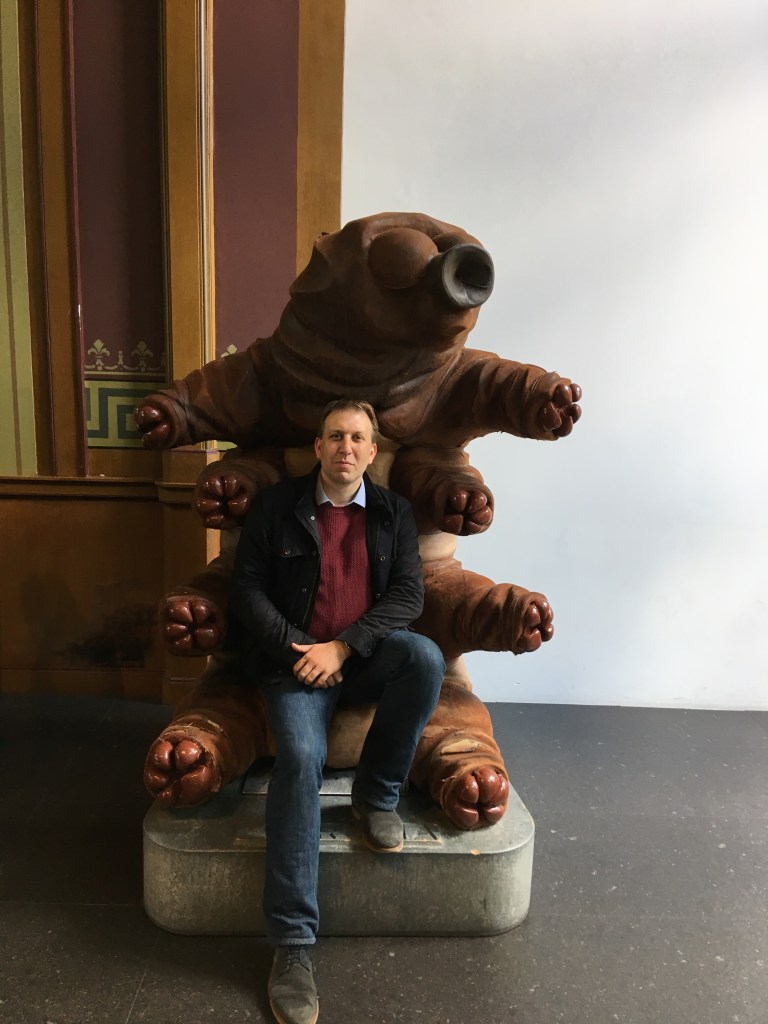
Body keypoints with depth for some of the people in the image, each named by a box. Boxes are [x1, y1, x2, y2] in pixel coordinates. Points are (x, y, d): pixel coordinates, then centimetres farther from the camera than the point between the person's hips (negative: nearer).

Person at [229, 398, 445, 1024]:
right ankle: (292, 942, -17)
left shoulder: (393, 513, 10)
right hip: (297, 660, -1)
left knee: (426, 656, -31)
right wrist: (300, 650, -11)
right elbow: (247, 590, 3)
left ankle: (377, 794, -8)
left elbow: (410, 594, 0)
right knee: (300, 758, -28)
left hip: (365, 658, 2)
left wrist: (342, 646, -14)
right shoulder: (276, 507, 6)